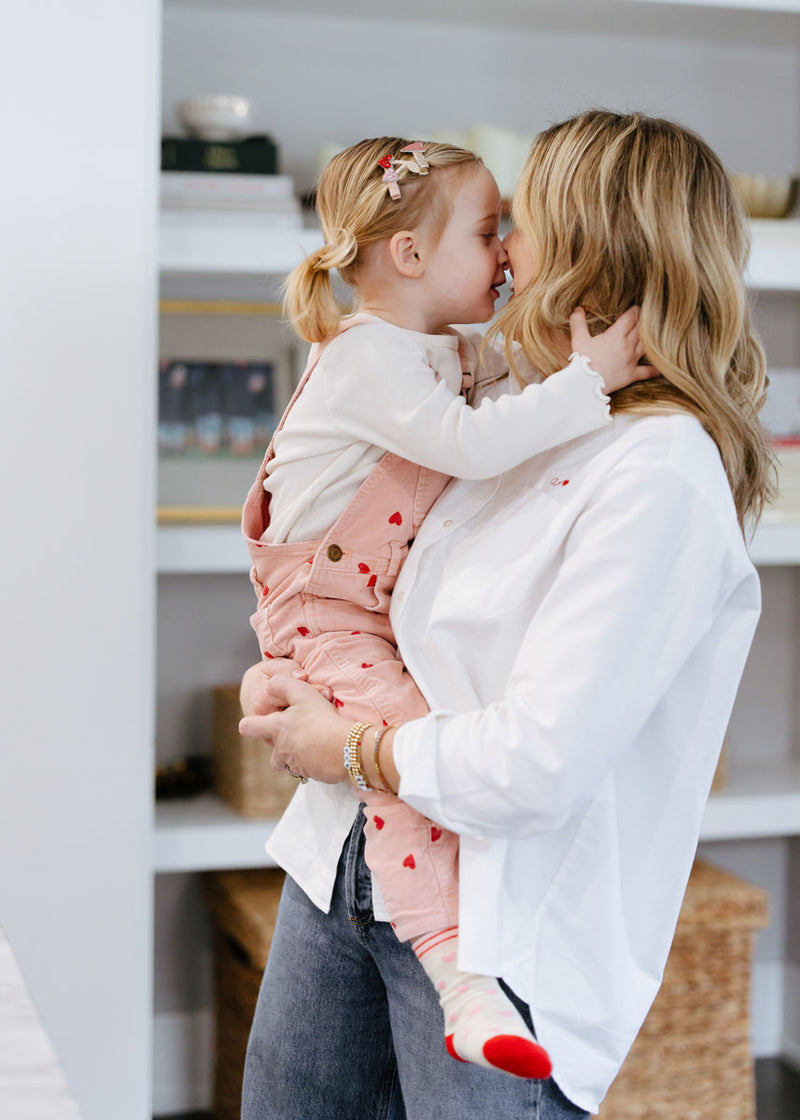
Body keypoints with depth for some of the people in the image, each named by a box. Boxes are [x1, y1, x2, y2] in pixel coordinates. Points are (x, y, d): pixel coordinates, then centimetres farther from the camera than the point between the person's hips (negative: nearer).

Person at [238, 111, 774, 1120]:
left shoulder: (663, 475, -20)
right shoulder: (516, 411, 8)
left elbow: (537, 766, -25)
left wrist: (344, 748, -11)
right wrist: (284, 678, 4)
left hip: (497, 928, -8)